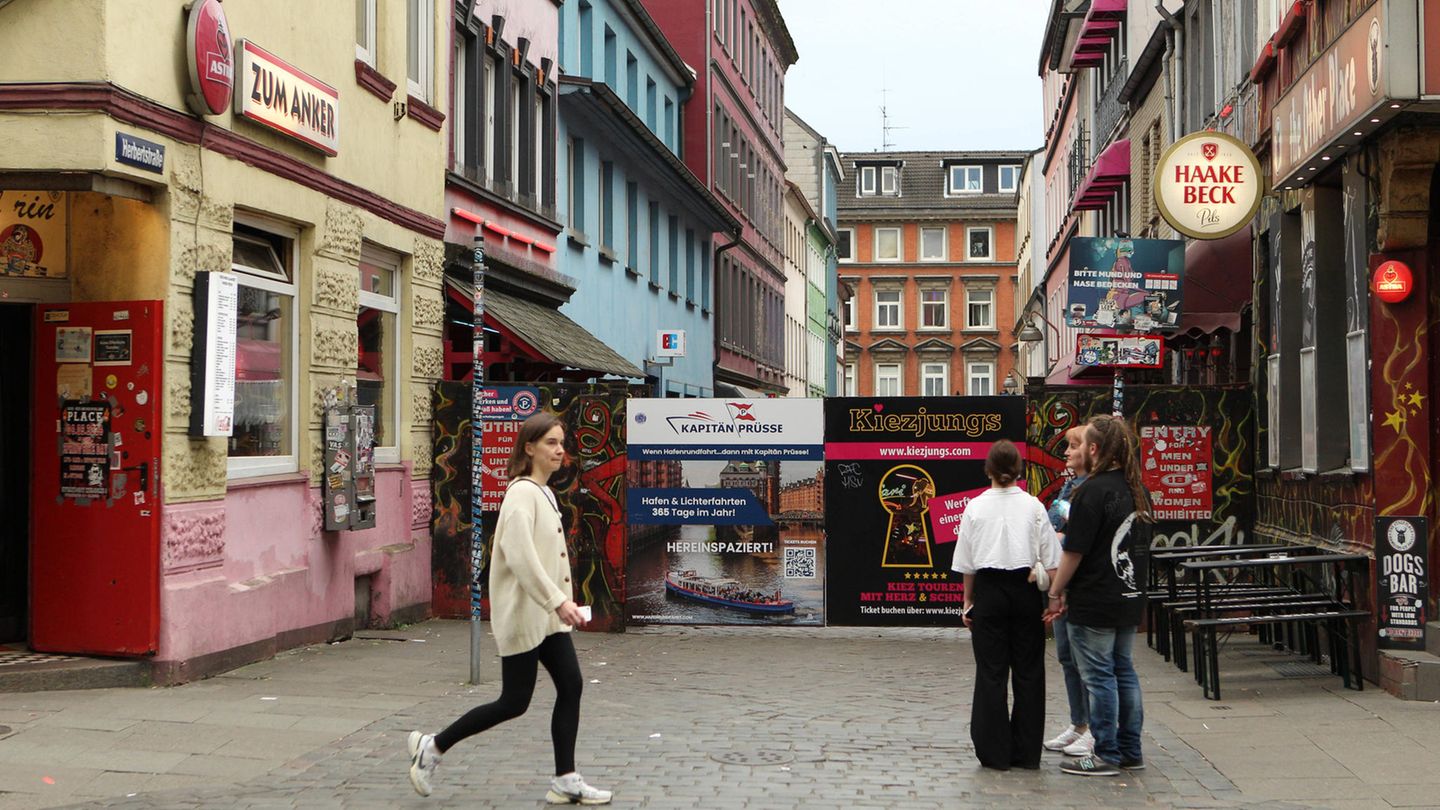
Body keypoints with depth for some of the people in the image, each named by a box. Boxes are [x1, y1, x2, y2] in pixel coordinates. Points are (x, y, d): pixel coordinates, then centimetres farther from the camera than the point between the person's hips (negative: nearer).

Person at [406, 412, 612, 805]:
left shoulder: (544, 493, 13)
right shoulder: (522, 494, -16)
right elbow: (521, 556, -27)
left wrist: (560, 601, 16)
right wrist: (558, 601, -29)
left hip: (547, 614, 9)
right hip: (522, 612, -9)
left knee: (570, 685, 2)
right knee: (514, 702, -3)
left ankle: (565, 781, 9)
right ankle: (432, 747, 12)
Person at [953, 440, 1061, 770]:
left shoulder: (975, 507, -3)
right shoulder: (1033, 506, -3)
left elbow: (967, 563, 1)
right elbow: (1050, 560, -2)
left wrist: (968, 601, 11)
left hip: (989, 591, 0)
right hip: (1025, 591, 1)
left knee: (991, 672, 5)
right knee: (1028, 672, 8)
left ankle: (995, 752, 7)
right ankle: (1026, 752, 12)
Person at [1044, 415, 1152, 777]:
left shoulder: (1093, 490, -17)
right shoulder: (1137, 490, 9)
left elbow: (1074, 551, -17)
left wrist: (1056, 592, -6)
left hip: (1094, 602, -8)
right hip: (1129, 597, 8)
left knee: (1099, 676, -1)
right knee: (1124, 671, 15)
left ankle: (1106, 755, 4)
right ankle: (1131, 751, 20)